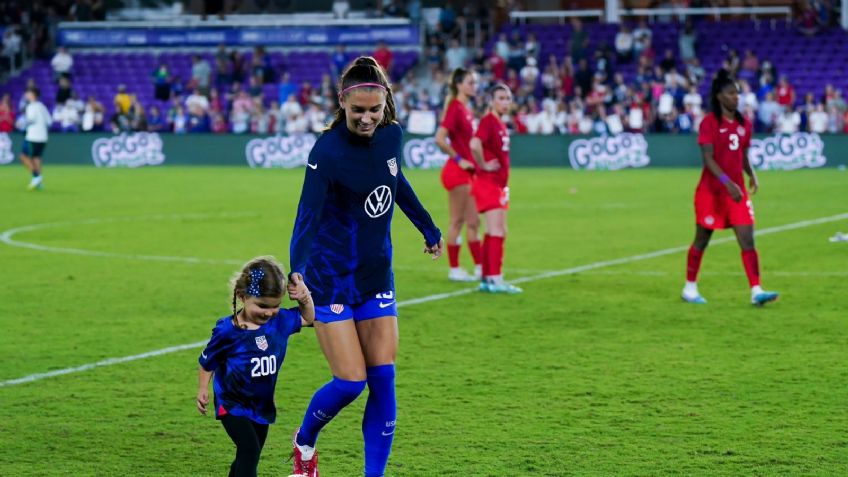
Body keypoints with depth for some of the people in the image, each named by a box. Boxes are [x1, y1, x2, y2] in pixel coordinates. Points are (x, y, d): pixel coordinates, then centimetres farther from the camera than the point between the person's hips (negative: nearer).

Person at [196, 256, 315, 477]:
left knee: (248, 457, 17)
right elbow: (207, 361, -4)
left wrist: (304, 296, -7)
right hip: (233, 404, -6)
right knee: (249, 449, -23)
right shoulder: (227, 330, -18)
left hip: (262, 405, 6)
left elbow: (308, 318, 11)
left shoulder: (280, 321, -6)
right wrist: (202, 390, -6)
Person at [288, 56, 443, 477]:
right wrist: (297, 276, -44)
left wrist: (428, 226, 28)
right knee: (350, 382, -7)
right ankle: (304, 442, 23)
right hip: (332, 280, -5)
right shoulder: (328, 151, -21)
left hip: (377, 276, 5)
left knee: (383, 381, -2)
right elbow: (307, 217, -29)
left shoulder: (391, 136, -3)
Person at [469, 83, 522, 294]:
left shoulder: (501, 124, 13)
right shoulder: (488, 121, -15)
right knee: (497, 231, -12)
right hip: (488, 183, -10)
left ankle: (487, 279, 17)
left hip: (498, 185, 10)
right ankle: (495, 279, -12)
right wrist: (483, 165, -21)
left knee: (497, 232, 12)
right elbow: (475, 144, -33)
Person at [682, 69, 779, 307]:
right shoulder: (709, 123, -11)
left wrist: (751, 174, -4)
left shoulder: (744, 124, 8)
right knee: (702, 240, 8)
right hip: (711, 191, -5)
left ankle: (756, 291, -12)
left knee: (748, 240, -7)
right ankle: (690, 287, 25)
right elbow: (708, 158, -18)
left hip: (736, 191, 5)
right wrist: (727, 182, -29)